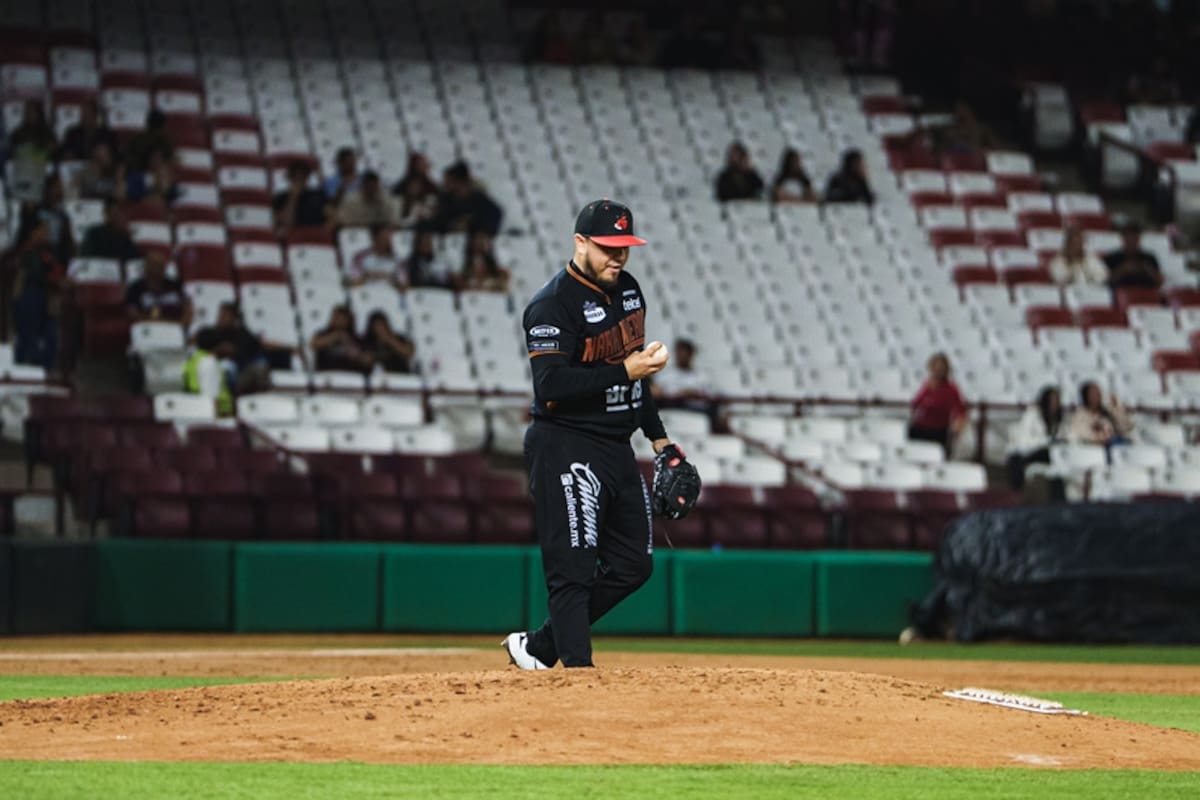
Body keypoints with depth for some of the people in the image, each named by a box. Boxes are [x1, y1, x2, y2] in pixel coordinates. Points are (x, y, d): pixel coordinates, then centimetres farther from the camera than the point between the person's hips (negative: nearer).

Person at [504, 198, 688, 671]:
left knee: (634, 564, 9)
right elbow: (551, 385, -25)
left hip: (617, 449, 9)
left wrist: (658, 437, 21)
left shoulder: (628, 290, 12)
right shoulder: (553, 304, -15)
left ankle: (538, 647, 19)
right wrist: (624, 372, -26)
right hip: (566, 449, -9)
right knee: (573, 568, -11)